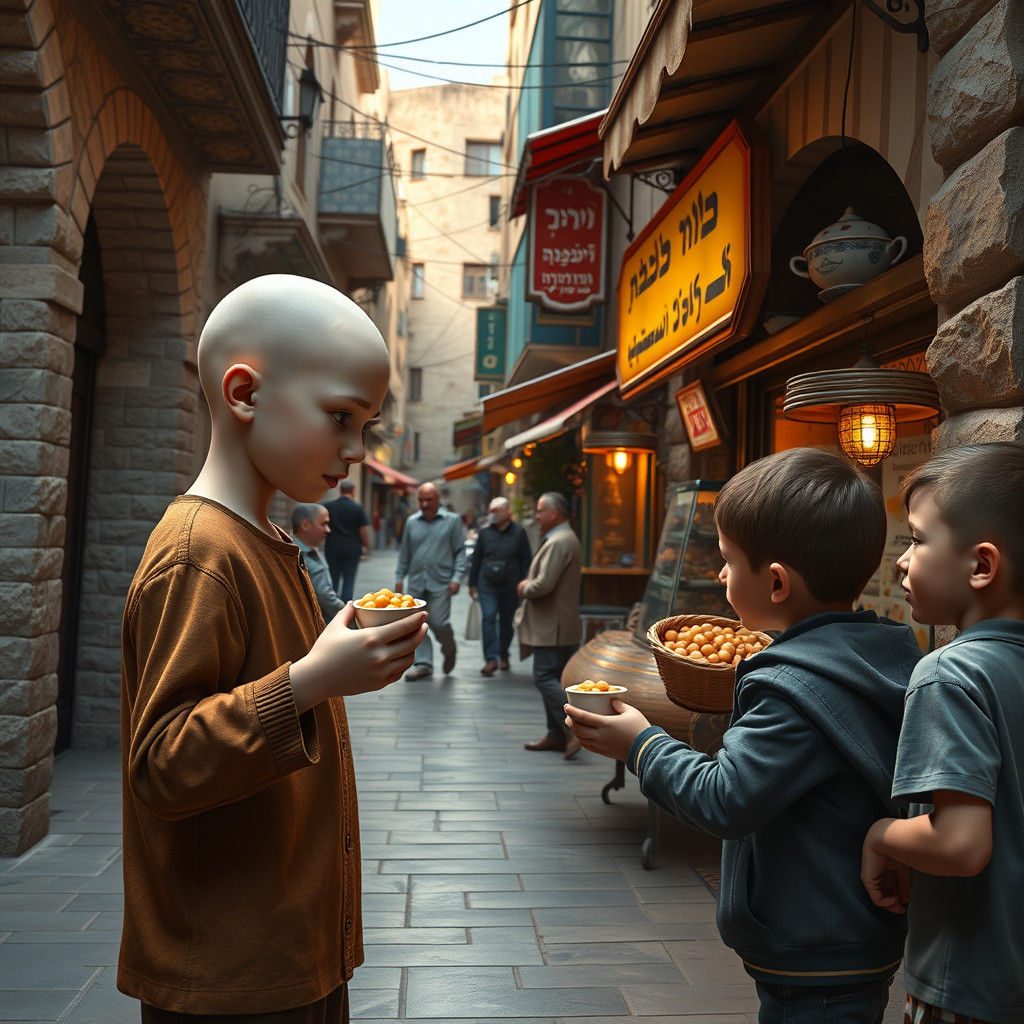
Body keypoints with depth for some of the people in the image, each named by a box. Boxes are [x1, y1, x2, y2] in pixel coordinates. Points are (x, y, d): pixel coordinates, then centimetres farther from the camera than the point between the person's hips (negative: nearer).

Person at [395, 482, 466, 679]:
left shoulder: (452, 520, 1)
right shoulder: (412, 522, 11)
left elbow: (460, 551, 1)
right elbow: (404, 552, 17)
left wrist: (457, 577, -9)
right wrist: (400, 578, 13)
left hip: (441, 582, -3)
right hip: (416, 583, 4)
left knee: (438, 622, -8)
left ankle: (449, 650, 21)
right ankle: (423, 664, 10)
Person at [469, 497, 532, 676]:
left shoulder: (519, 532, 2)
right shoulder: (485, 533, 7)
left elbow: (526, 560, 4)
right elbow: (476, 560, 11)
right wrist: (472, 584, 8)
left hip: (510, 588, -1)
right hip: (487, 586, 1)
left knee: (507, 622, 9)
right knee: (488, 618, -13)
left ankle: (503, 655, 29)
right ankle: (491, 659, -14)